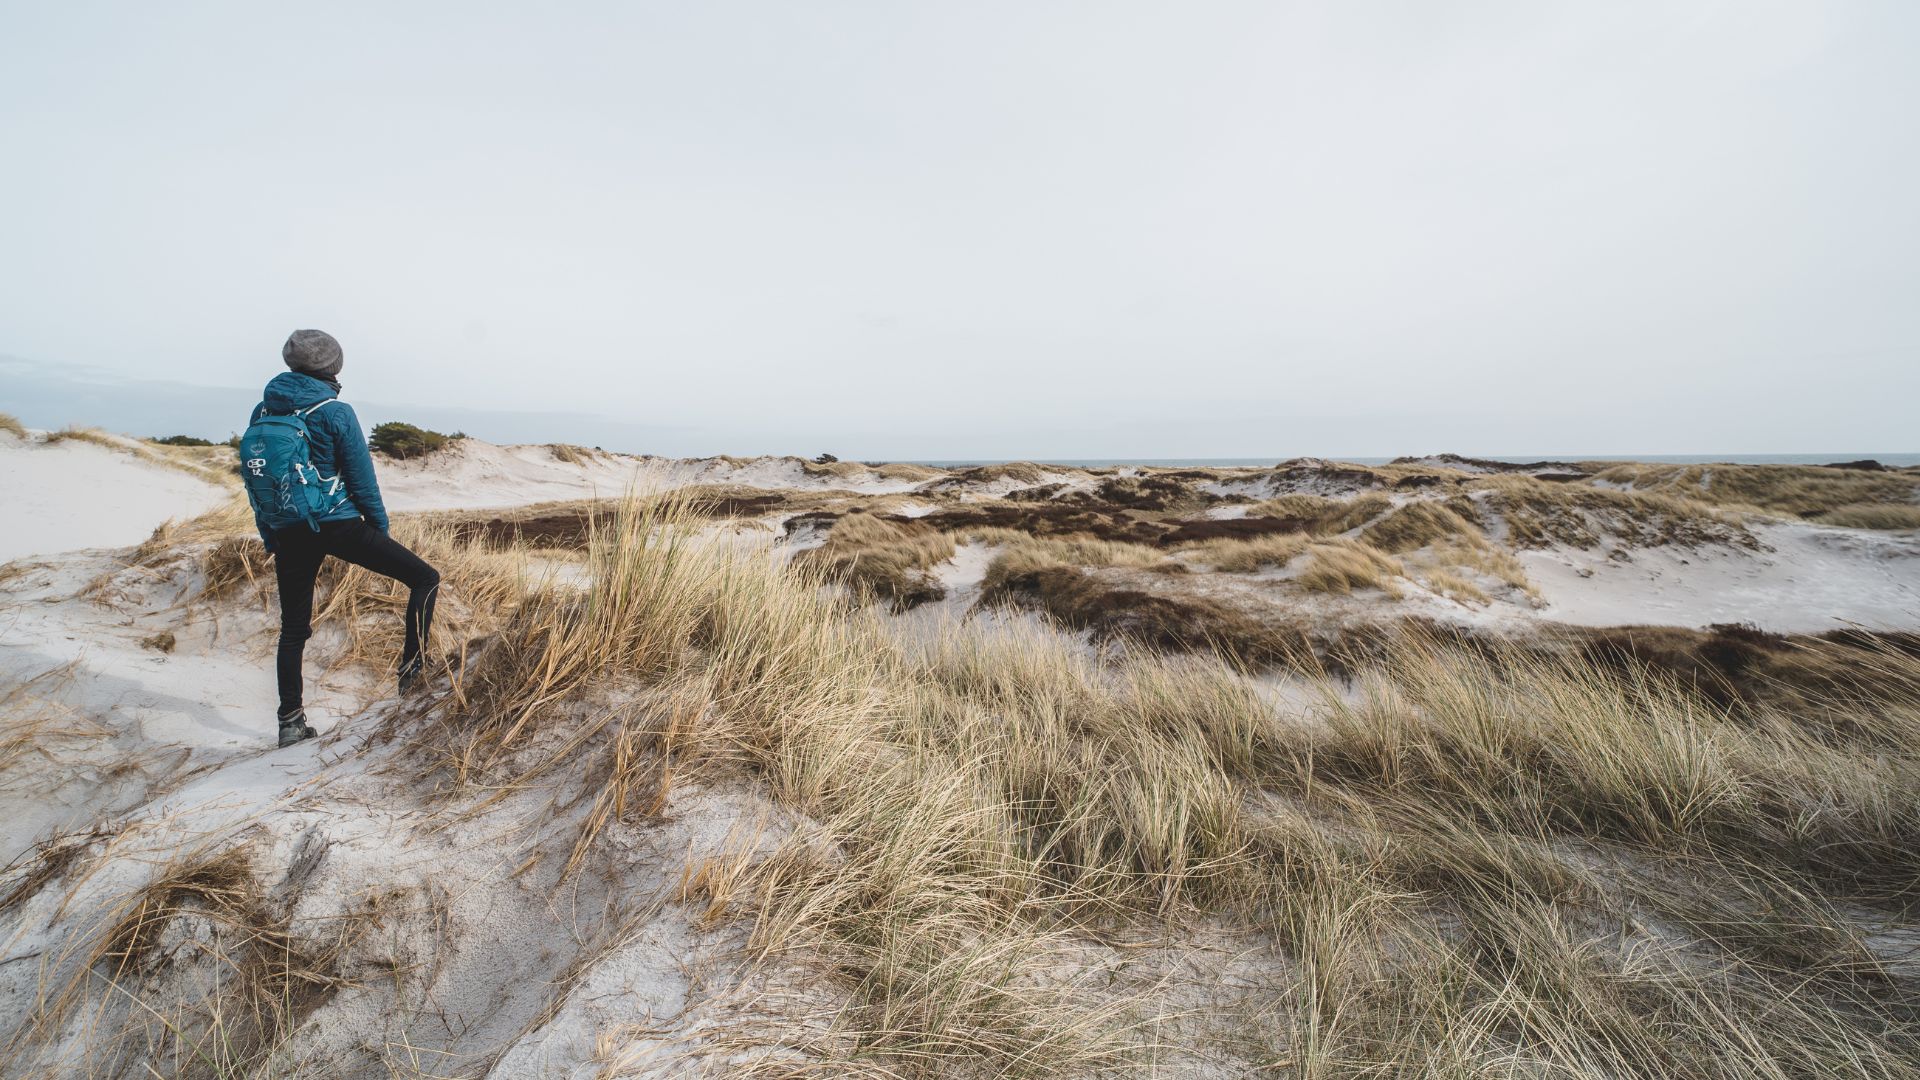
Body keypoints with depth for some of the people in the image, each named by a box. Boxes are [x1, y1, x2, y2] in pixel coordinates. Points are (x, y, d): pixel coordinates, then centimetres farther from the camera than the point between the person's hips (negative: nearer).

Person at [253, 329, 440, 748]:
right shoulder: (335, 412, -9)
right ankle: (411, 668, -4)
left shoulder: (262, 412, 8)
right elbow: (362, 479, -7)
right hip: (338, 525, -6)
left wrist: (270, 539, 21)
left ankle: (290, 722, 21)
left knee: (293, 629, 15)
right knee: (425, 578, 4)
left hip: (289, 535, 6)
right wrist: (380, 527, 5)